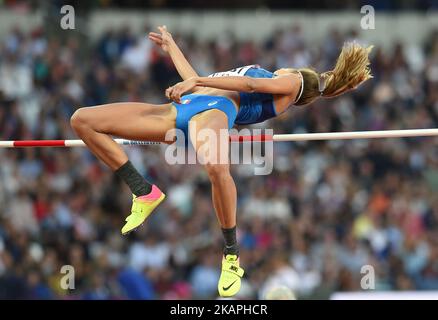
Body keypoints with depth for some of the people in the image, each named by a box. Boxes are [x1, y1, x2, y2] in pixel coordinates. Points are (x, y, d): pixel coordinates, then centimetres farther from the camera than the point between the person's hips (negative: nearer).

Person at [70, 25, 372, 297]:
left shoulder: (294, 81, 16)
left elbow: (251, 84, -3)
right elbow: (196, 80, 45)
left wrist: (198, 81, -12)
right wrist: (171, 46, 52)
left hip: (216, 108, -9)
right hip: (181, 108, 9)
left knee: (216, 167, -45)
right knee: (83, 119, -3)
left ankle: (232, 254, -22)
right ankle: (144, 192, -1)